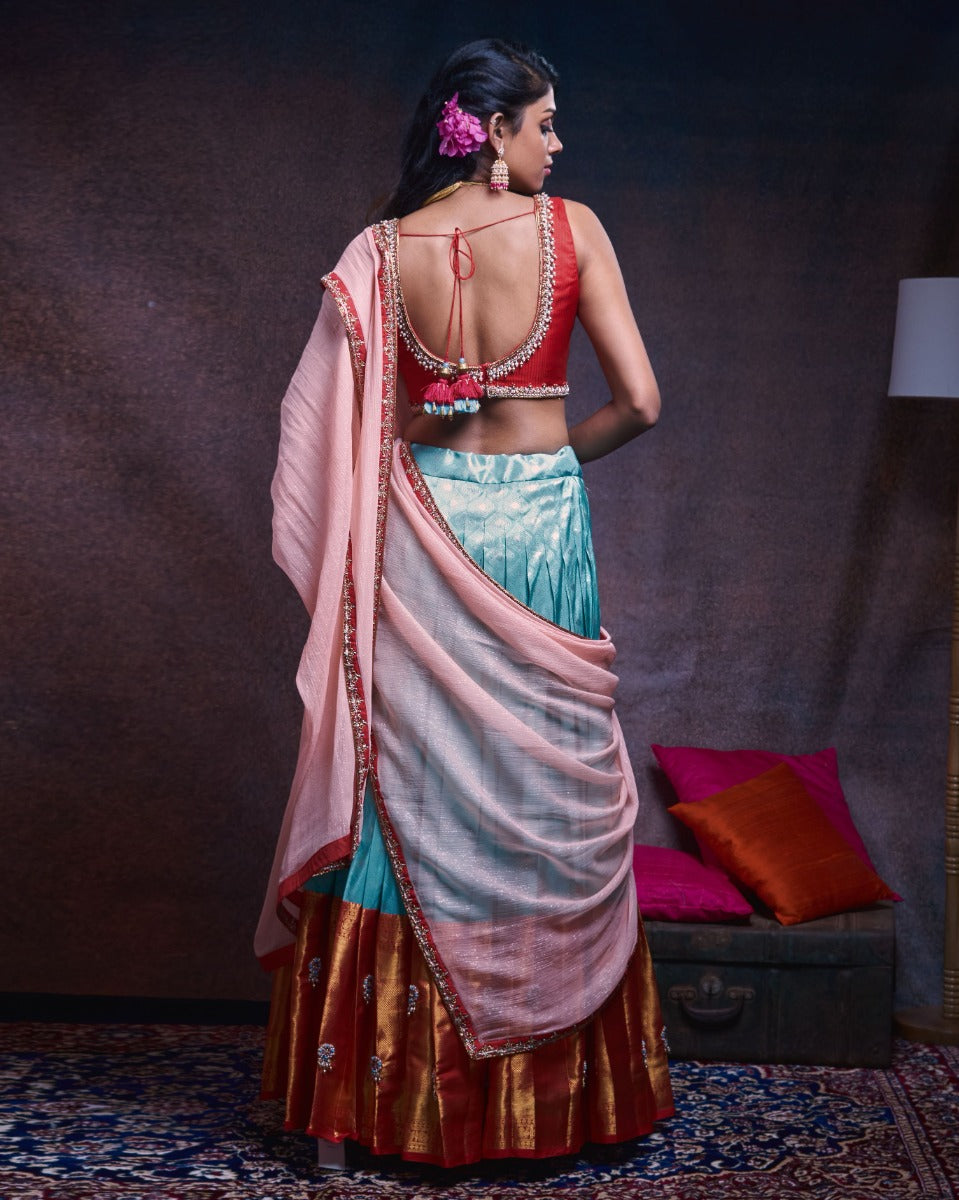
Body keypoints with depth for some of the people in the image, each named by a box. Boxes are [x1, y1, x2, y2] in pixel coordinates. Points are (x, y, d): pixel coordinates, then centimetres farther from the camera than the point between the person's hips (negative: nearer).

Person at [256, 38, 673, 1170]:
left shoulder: (382, 251, -1)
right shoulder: (569, 227, -5)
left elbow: (342, 432, -2)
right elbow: (640, 402, -7)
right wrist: (555, 453, 10)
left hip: (420, 525, 2)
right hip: (538, 520, -1)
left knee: (406, 790, 9)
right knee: (543, 792, 11)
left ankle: (369, 1090, 16)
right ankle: (544, 1085, 22)